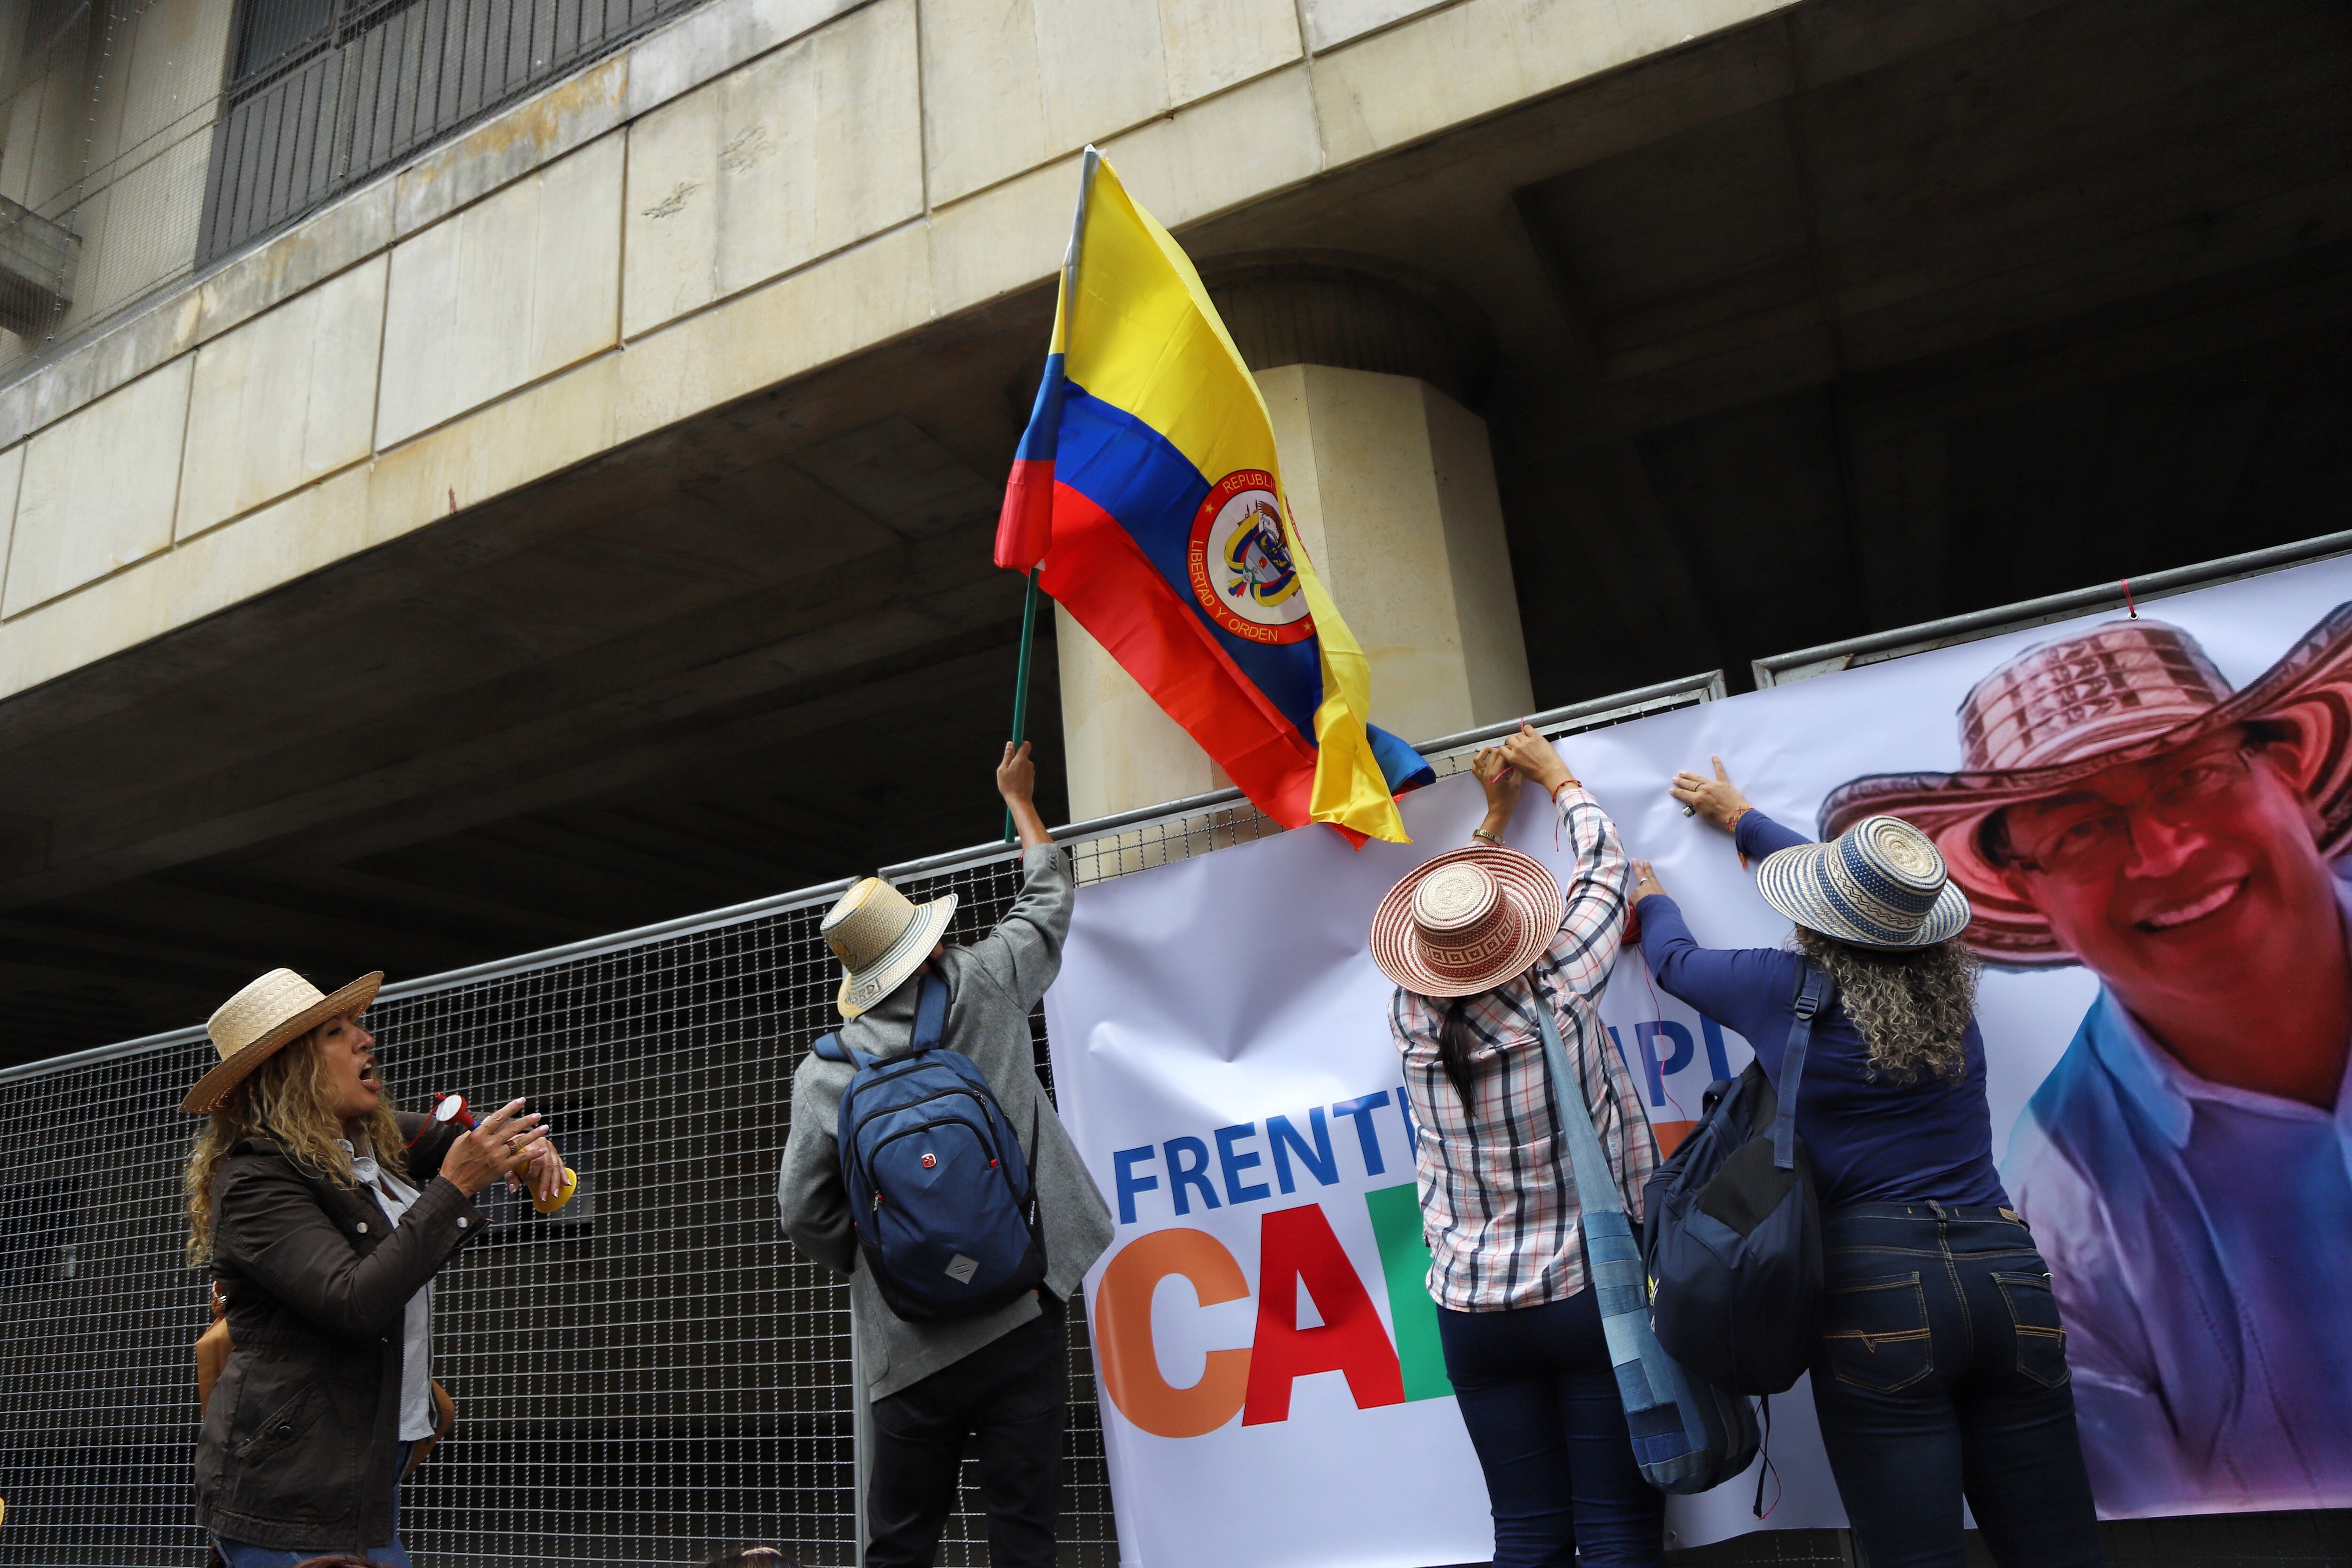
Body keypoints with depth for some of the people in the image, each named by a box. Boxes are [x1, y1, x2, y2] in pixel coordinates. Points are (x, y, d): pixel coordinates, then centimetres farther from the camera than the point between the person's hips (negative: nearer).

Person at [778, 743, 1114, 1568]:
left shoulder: (826, 1069, 1)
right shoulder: (984, 986, 0)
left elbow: (804, 1209, -2)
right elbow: (1047, 898, 17)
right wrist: (1018, 798, 31)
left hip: (909, 1338, 1)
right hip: (1019, 1311, -1)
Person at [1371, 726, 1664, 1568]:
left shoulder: (1414, 1022, -7)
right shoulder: (1559, 994, -16)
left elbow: (1452, 944, 14)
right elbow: (1602, 866, 0)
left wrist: (1494, 816, 24)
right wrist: (1556, 775, 17)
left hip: (1474, 1310, 3)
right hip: (1595, 1291, -3)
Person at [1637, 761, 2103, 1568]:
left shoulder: (1784, 988, -4)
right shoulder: (1950, 984, 10)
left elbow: (1675, 959, 17)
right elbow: (1859, 892, 28)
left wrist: (1652, 902, 40)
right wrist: (1743, 818, 43)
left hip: (1874, 1286, -5)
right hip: (2008, 1275, 5)